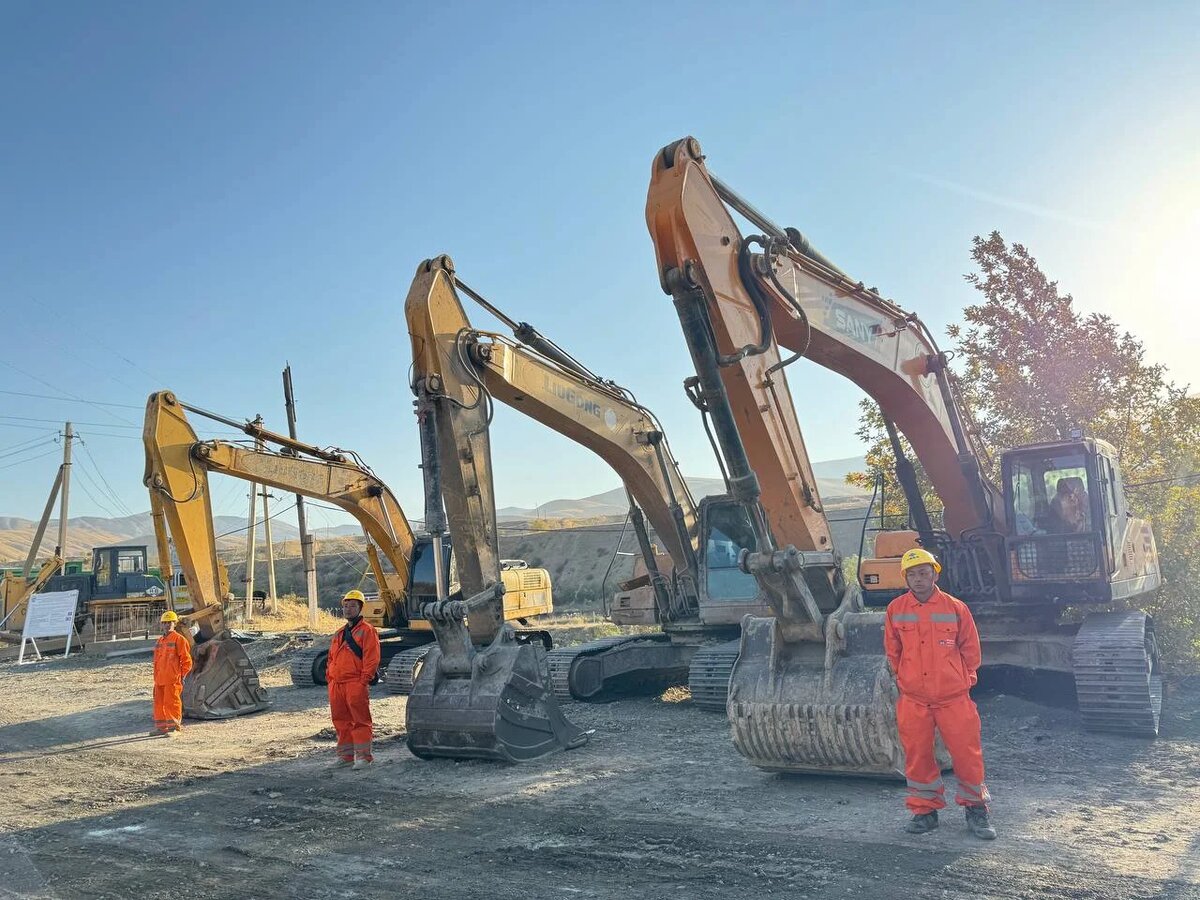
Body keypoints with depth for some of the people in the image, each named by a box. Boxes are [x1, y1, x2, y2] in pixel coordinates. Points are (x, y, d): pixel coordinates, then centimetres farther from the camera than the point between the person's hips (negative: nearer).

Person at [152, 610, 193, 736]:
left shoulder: (179, 639, -7)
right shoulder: (159, 641, 16)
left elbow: (186, 660, -8)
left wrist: (182, 676, -10)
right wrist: (156, 676, 17)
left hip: (173, 679, -8)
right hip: (159, 678, 8)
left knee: (171, 702, -6)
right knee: (159, 702, 12)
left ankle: (175, 727, 0)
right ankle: (161, 726, 22)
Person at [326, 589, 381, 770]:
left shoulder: (366, 631, -3)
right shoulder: (339, 635, 21)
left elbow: (372, 658, -11)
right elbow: (331, 658, 26)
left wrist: (364, 681, -15)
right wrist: (329, 677, 13)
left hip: (356, 685, -8)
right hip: (336, 685, 8)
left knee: (360, 720, -5)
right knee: (341, 721, 11)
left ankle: (363, 756, 1)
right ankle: (345, 755, 21)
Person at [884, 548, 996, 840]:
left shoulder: (956, 608, -3)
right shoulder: (895, 610, 1)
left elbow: (971, 648, 8)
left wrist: (963, 679, 8)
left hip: (953, 697, -1)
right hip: (913, 699, 2)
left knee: (967, 754, 3)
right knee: (917, 756, 8)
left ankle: (976, 809, 23)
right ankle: (925, 811, 23)